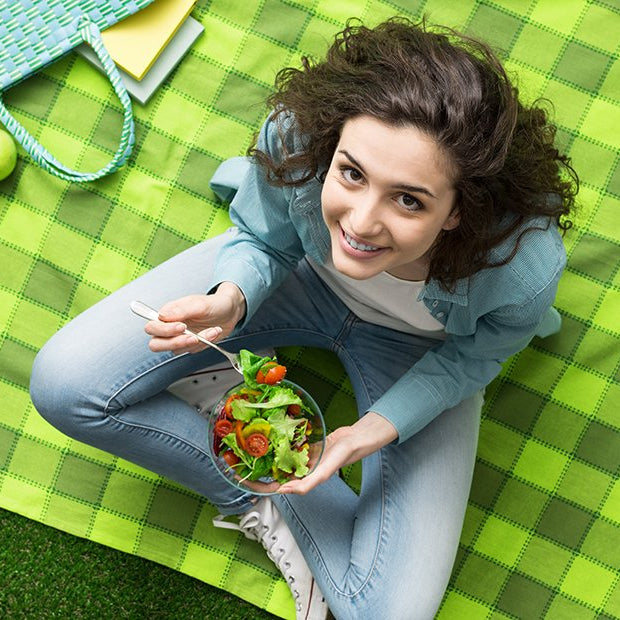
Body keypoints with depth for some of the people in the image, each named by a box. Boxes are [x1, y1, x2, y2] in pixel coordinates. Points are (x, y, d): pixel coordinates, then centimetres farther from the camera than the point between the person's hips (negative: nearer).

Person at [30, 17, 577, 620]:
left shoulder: (526, 265, -38)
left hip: (418, 347, -1)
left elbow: (472, 357, -13)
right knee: (63, 386, -13)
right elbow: (262, 240, -13)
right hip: (302, 272, 2)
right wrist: (231, 299, -34)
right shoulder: (296, 135, -36)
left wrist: (377, 429, -26)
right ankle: (268, 493, -2)